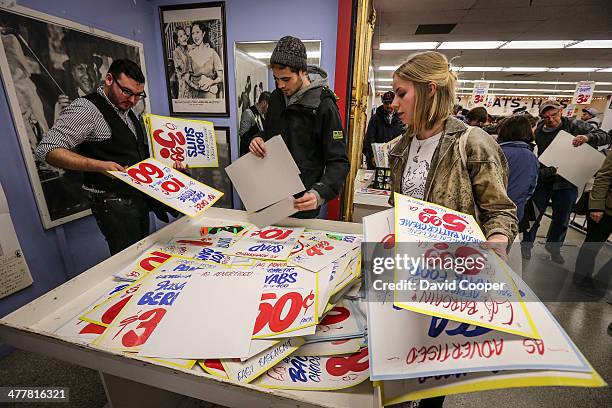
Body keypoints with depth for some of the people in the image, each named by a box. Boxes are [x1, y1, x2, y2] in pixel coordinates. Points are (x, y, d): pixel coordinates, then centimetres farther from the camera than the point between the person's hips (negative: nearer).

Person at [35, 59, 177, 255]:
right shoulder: (86, 108, -12)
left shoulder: (127, 111, 13)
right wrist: (99, 166, -29)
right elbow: (47, 150, -17)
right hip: (114, 204, -8)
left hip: (140, 199, 8)